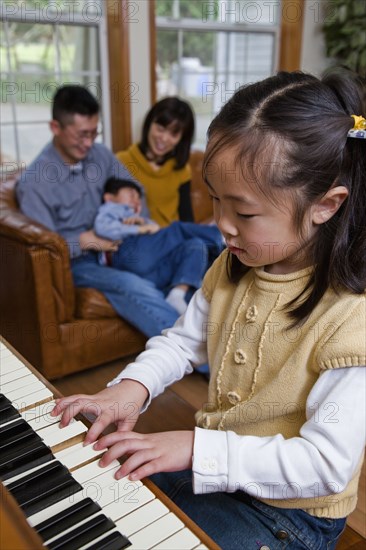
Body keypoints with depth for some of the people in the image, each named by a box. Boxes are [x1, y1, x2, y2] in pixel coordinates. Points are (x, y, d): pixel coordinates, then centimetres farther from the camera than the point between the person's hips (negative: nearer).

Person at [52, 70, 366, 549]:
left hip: (290, 510, -6)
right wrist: (131, 387, -13)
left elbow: (327, 464, -27)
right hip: (211, 465, 6)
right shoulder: (231, 267, -6)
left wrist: (197, 449, -30)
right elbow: (182, 341, 6)